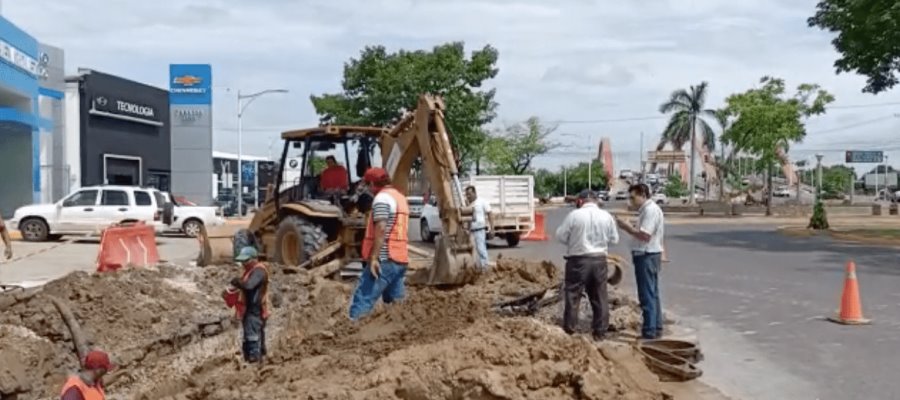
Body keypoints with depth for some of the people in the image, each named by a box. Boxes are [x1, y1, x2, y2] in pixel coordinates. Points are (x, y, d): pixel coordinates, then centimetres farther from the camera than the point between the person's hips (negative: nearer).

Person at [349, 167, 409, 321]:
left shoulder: (382, 197, -8)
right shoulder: (400, 197, 21)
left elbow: (381, 229, -19)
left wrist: (374, 257, -20)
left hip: (385, 259, -9)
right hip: (400, 258, 9)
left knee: (362, 301, -10)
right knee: (396, 301, 11)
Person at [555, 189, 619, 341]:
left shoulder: (574, 215, -9)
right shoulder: (607, 216, 1)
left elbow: (560, 236, -4)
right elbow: (614, 239, 8)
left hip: (578, 260, -3)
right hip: (599, 260, 3)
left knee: (572, 295, 5)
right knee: (600, 297, 11)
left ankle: (569, 330, 8)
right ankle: (600, 331, 16)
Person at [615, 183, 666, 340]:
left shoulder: (650, 210, -16)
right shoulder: (648, 209, 17)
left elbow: (644, 235, -23)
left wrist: (627, 227, -15)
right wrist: (629, 228, 6)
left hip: (646, 256, -11)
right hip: (649, 256, 11)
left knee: (647, 296, -7)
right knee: (653, 294, 15)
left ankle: (650, 332, -4)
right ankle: (656, 328, 23)